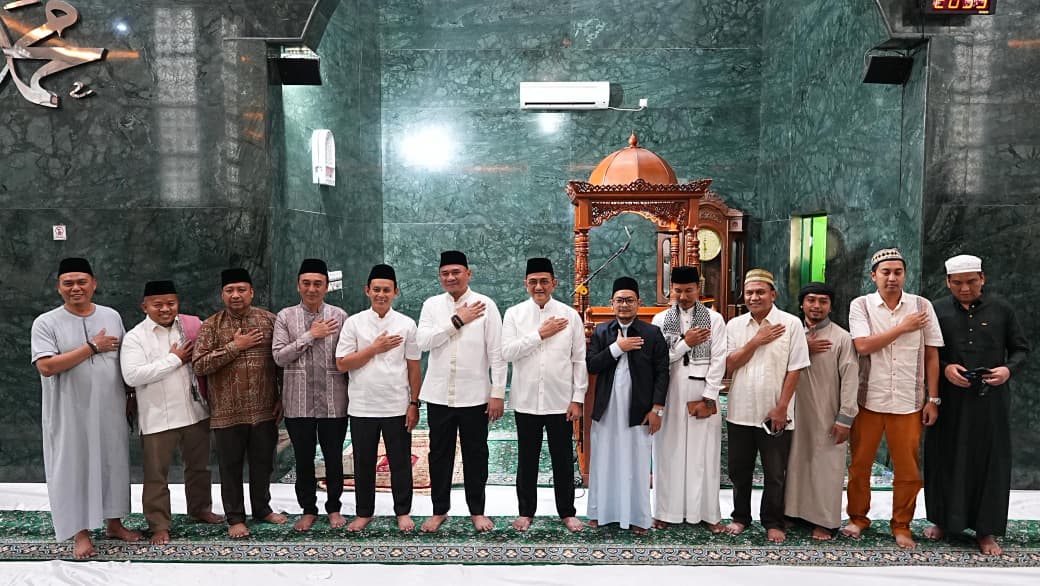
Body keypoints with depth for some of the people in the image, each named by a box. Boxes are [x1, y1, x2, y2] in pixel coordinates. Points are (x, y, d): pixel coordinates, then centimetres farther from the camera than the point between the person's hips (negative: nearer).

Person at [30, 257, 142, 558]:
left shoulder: (111, 316, 5)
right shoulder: (46, 323, -7)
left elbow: (125, 361, 11)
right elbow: (46, 366, -19)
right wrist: (92, 347, -18)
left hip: (110, 409, 4)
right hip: (70, 414, -3)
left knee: (113, 464, 12)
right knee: (74, 469, 5)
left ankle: (114, 523, 28)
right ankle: (80, 533, 18)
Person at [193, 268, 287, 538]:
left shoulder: (269, 320, 2)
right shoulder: (210, 325, -1)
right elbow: (199, 364, -10)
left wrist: (282, 398, 2)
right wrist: (234, 347, -15)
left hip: (265, 410, 1)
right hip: (227, 412, -1)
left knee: (263, 463, 14)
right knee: (231, 466, 9)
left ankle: (262, 508, 33)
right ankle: (235, 518, 24)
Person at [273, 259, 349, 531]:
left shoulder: (339, 316, 1)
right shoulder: (285, 316, 2)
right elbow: (279, 356, -6)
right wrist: (311, 335, -13)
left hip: (333, 401, 0)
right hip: (298, 402, 1)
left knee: (334, 458, 10)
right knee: (303, 459, 11)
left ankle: (334, 508, 28)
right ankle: (308, 510, 28)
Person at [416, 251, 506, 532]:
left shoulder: (486, 305, -4)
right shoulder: (431, 305, 3)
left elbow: (496, 353, -6)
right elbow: (422, 341, -11)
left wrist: (498, 393, -9)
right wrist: (457, 321, -14)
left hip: (475, 396, -2)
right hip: (439, 395, 2)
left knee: (475, 455, 10)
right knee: (439, 454, 12)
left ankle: (477, 510, 26)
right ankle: (439, 510, 27)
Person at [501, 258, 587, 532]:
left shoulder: (570, 315, -1)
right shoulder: (514, 314, 0)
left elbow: (579, 360, 1)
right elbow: (507, 352, -11)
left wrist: (578, 398, -3)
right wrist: (539, 334, -14)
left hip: (561, 401, 0)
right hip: (526, 400, 0)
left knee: (563, 458, 10)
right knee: (527, 459, 12)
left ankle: (567, 511, 27)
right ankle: (526, 511, 27)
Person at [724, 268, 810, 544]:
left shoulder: (791, 324, -6)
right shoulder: (734, 325, 4)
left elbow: (794, 369, -7)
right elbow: (729, 365, -2)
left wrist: (781, 407, -10)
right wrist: (756, 341, -12)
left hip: (775, 414, -3)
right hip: (740, 412, 3)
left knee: (775, 474, 8)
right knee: (739, 471, 14)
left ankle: (773, 523, 25)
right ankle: (740, 516, 31)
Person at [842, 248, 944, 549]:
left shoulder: (922, 306, 2)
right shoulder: (860, 305, -2)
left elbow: (931, 355, 4)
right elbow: (863, 346, -16)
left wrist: (933, 399, 1)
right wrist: (903, 327, -12)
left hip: (908, 401, 1)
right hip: (869, 399, -1)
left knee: (908, 468, 7)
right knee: (860, 463, 9)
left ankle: (901, 526, 24)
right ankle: (858, 518, 27)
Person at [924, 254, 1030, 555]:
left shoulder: (1001, 309, 2)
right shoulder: (937, 311, 2)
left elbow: (1021, 348, 8)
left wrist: (1009, 369, -11)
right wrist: (944, 368, -13)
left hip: (990, 399, 0)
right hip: (949, 399, 0)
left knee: (990, 462, 6)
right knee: (946, 460, 8)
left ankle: (987, 530, 19)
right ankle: (945, 520, 24)